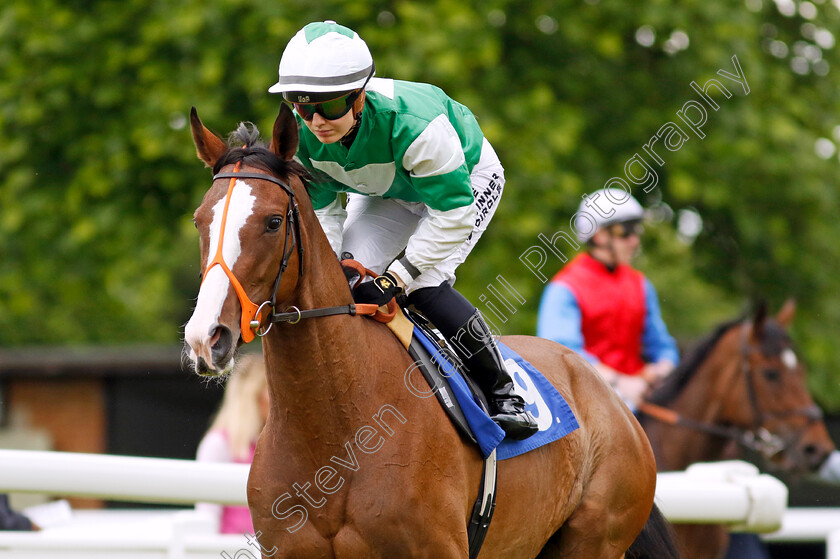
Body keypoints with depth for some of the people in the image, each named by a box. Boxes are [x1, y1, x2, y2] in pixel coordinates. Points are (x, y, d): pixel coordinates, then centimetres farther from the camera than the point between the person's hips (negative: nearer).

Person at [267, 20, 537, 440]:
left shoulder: (412, 122, -45)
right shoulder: (299, 134, -27)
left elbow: (452, 213, -36)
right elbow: (319, 209, -11)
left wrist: (399, 275, -37)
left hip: (465, 179, -6)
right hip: (384, 192, 6)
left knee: (425, 287, -23)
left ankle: (502, 392, -8)